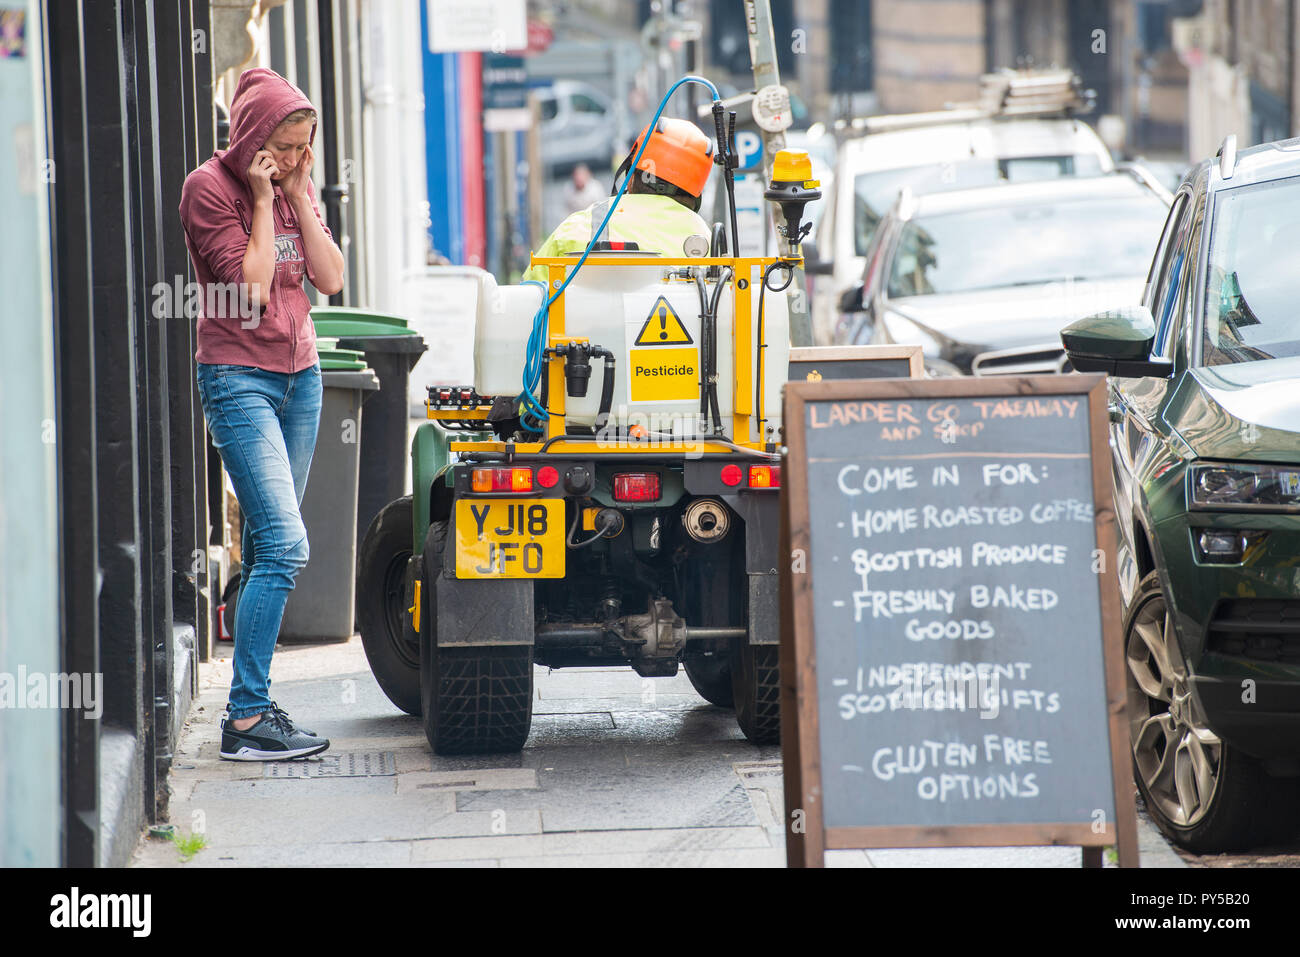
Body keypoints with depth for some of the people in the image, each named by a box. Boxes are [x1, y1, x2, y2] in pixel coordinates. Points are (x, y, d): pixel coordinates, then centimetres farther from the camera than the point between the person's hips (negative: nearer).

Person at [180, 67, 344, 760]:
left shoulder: (292, 185, 11)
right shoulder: (210, 188, -9)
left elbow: (330, 279, 2)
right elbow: (251, 287, -16)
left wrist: (300, 197, -4)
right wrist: (264, 201, -14)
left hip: (299, 374, 7)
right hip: (239, 378, -7)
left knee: (266, 547, 5)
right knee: (285, 543, -16)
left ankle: (253, 700, 8)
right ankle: (245, 718, -15)